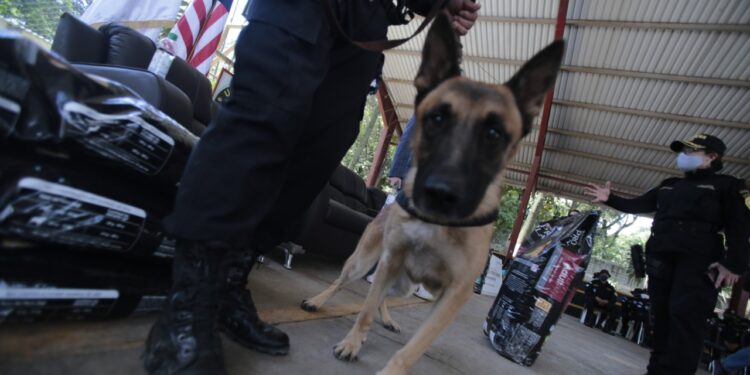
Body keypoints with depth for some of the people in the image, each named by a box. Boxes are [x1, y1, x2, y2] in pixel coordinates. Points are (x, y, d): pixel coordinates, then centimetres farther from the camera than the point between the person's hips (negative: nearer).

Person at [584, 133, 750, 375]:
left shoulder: (728, 186, 9)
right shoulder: (669, 186, 25)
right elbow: (636, 205, 25)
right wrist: (609, 199, 11)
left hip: (699, 259, -5)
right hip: (660, 257, 5)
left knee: (685, 318, -14)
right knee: (661, 316, 5)